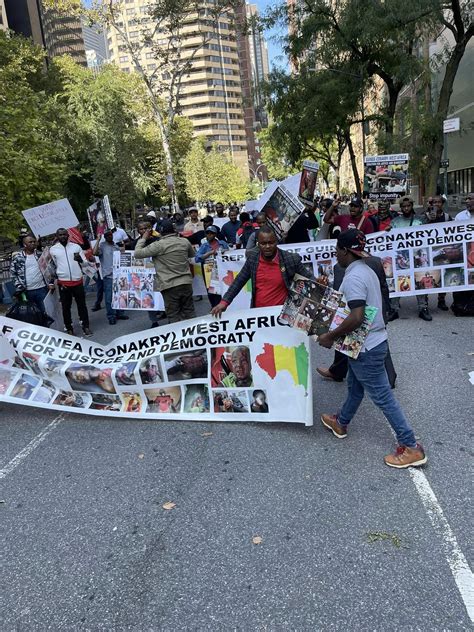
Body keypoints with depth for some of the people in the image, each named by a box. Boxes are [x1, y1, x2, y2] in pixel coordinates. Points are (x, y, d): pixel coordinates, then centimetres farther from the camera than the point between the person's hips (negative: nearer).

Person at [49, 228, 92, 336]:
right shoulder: (53, 249, 3)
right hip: (63, 283, -1)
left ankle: (85, 326, 16)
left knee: (82, 305, 6)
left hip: (78, 281, 1)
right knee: (66, 307, 6)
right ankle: (69, 328, 16)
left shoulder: (76, 246, 5)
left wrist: (80, 259, -16)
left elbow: (85, 262, 7)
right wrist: (51, 283, 9)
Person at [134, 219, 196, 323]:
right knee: (189, 313, 13)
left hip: (169, 286, -4)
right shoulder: (184, 242, 4)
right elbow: (192, 255, 24)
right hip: (186, 283, 5)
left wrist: (143, 238, 8)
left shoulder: (158, 245, -11)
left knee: (174, 318, 2)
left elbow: (137, 254, -5)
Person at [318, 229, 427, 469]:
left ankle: (411, 448, 10)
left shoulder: (353, 278, -23)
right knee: (355, 386, 25)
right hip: (371, 341, 10)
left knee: (382, 397, 0)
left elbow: (356, 317, -32)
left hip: (366, 347, -10)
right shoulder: (365, 270, 8)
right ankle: (341, 423, 46)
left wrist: (330, 336, -21)